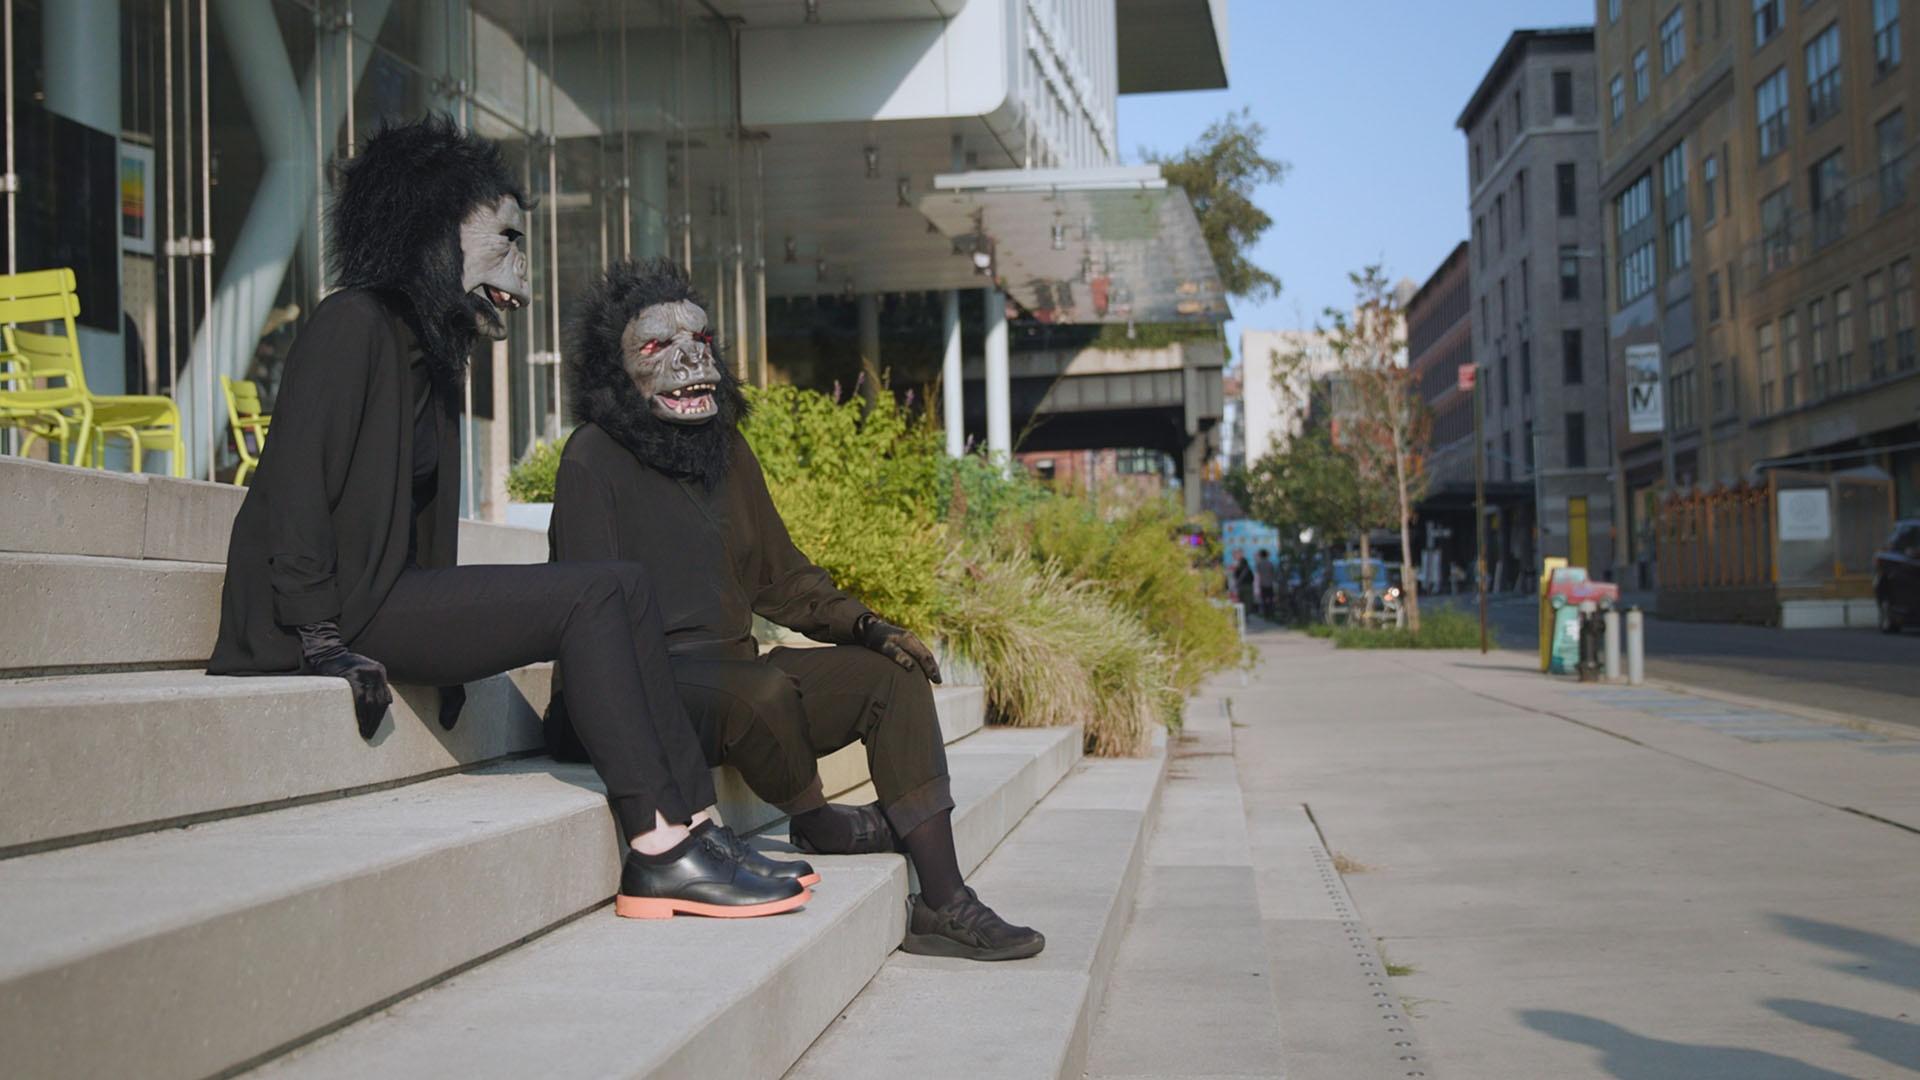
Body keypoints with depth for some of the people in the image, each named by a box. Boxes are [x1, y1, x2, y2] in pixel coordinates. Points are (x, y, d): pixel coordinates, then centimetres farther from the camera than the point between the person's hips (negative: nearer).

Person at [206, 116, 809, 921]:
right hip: (348, 605, -9)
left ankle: (690, 829, -11)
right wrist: (320, 636, -23)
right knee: (593, 598, -19)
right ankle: (659, 849, -21)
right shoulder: (355, 322, -8)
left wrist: (446, 646, 4)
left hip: (392, 594, 9)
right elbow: (295, 475, -17)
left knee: (624, 589, -5)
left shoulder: (428, 348, 20)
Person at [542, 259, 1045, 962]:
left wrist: (863, 625, 4)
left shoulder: (725, 449, 15)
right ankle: (812, 822, -4)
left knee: (893, 674, -6)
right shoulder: (594, 458, -8)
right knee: (763, 689, -37)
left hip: (730, 672, 8)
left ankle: (942, 905, -12)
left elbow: (779, 573, 20)